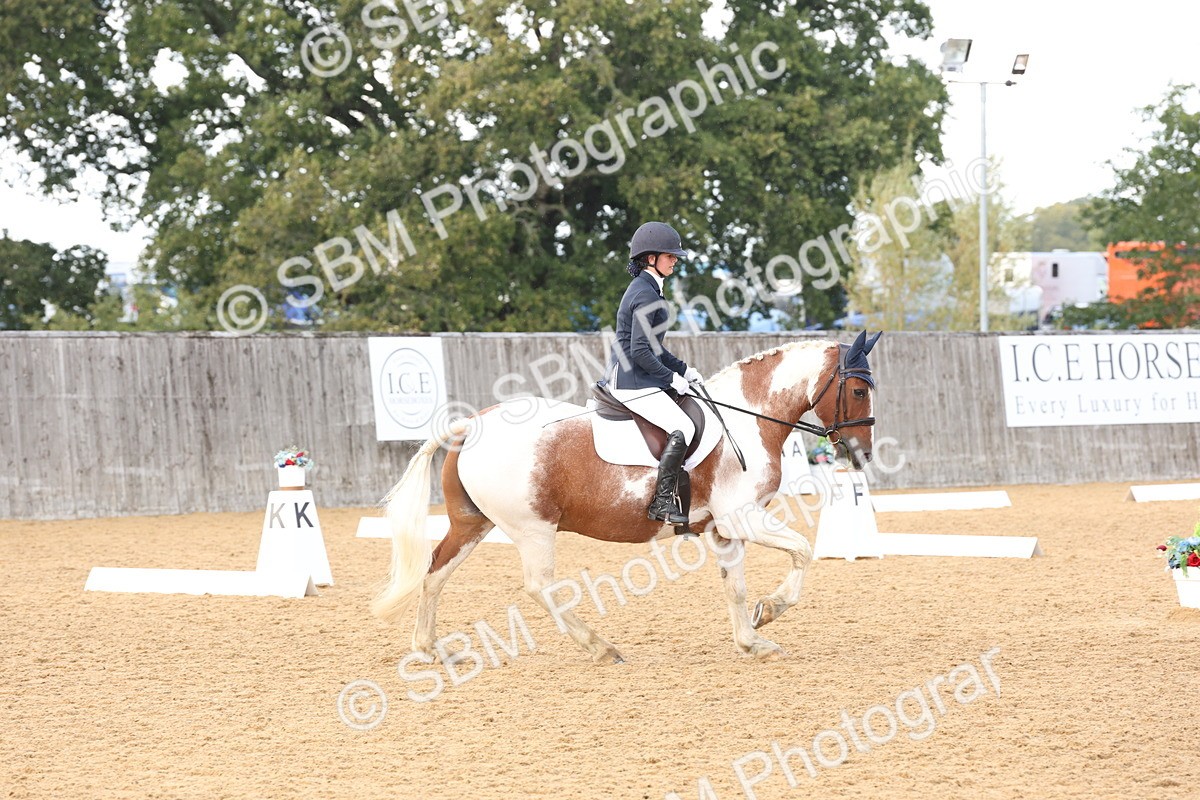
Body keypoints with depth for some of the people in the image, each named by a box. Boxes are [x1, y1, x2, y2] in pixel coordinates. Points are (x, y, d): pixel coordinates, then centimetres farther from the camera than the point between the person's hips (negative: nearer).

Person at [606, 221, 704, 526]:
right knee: (682, 428, -21)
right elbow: (639, 351, -22)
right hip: (633, 383, -11)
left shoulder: (645, 290, 17)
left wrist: (682, 369, 16)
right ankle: (662, 502, -22)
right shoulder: (646, 295, -16)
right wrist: (671, 378, -14)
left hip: (639, 381, 11)